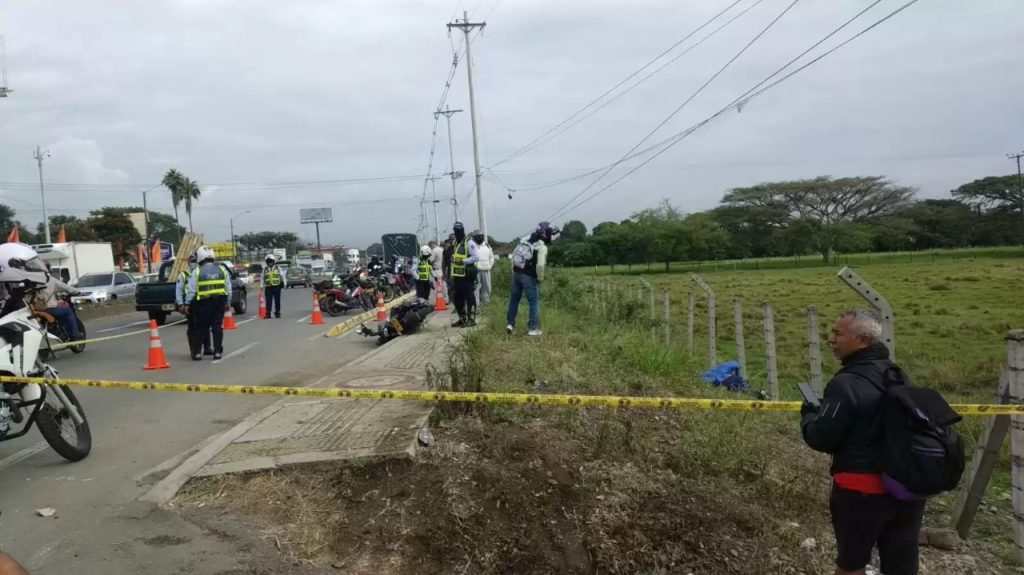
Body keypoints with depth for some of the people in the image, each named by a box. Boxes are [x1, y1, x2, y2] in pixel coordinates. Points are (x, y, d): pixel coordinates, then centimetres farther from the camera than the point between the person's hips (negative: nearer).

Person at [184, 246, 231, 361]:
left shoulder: (197, 272, -5)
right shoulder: (221, 269, 6)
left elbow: (191, 290, -6)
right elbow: (228, 289, 8)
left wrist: (187, 304, 2)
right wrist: (227, 302, 16)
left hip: (204, 303, -2)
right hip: (220, 302, 2)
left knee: (201, 328, 5)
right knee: (217, 327, 6)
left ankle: (196, 352, 6)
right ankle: (218, 352, 6)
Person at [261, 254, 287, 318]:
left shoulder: (278, 268, 6)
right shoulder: (265, 269, 9)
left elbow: (282, 276, 7)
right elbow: (262, 278, 14)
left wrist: (285, 284, 1)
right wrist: (262, 286, 9)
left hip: (277, 287, -1)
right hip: (268, 287, 1)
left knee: (277, 301, 4)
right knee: (268, 301, -3)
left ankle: (277, 313, 13)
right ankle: (268, 314, -1)